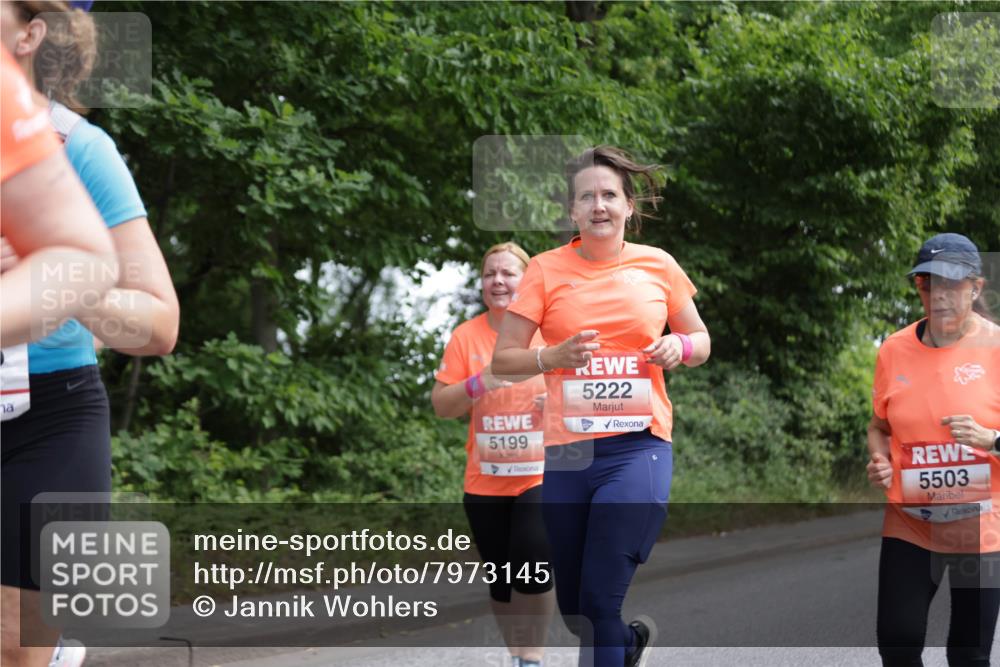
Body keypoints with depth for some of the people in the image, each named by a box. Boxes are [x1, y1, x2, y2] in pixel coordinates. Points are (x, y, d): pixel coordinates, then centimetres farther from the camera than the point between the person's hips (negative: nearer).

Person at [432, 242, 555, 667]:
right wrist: (480, 382, -17)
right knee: (500, 577, 9)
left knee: (533, 564, -20)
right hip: (485, 481, 2)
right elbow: (440, 405, -1)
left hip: (542, 473, -2)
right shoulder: (466, 336, 0)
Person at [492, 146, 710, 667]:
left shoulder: (657, 265, 4)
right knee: (573, 610, 13)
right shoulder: (547, 270, 1)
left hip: (638, 447, -2)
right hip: (566, 451, 2)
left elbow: (701, 342, 16)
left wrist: (681, 347, -7)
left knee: (599, 601, -12)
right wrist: (554, 357, -18)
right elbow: (502, 359, 1)